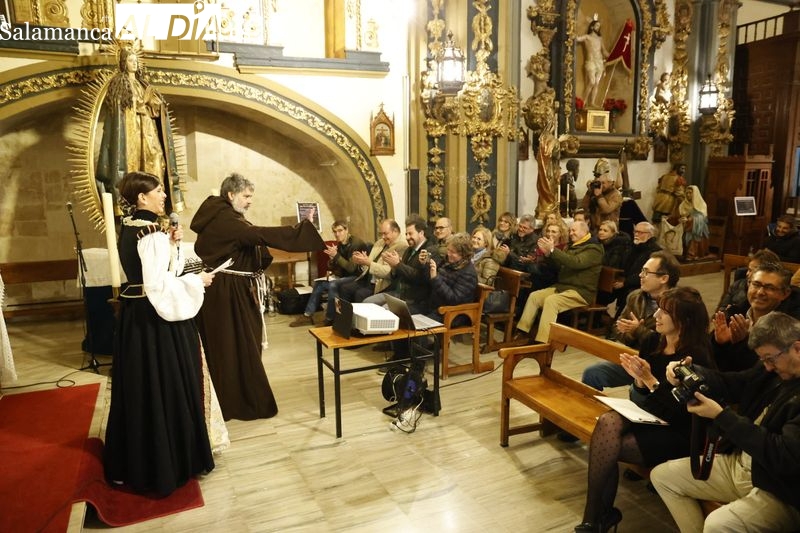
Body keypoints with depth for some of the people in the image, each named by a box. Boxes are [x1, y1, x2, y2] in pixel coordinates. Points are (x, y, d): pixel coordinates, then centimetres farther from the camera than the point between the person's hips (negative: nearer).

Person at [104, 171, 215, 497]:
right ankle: (170, 461, 18)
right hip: (156, 319, -9)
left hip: (133, 316, 9)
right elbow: (159, 285, -26)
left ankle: (130, 461, 34)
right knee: (167, 388, 4)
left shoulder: (128, 228, 8)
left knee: (138, 388, 19)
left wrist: (169, 245, 7)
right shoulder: (153, 234, -20)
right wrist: (196, 281, -14)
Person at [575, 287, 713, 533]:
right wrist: (638, 378, -11)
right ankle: (599, 513, -13)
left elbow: (680, 413, -17)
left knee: (605, 446, -23)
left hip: (675, 432, -6)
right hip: (646, 416, 6)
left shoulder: (695, 357, -15)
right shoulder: (653, 342, 3)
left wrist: (649, 379, -22)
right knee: (607, 422, -26)